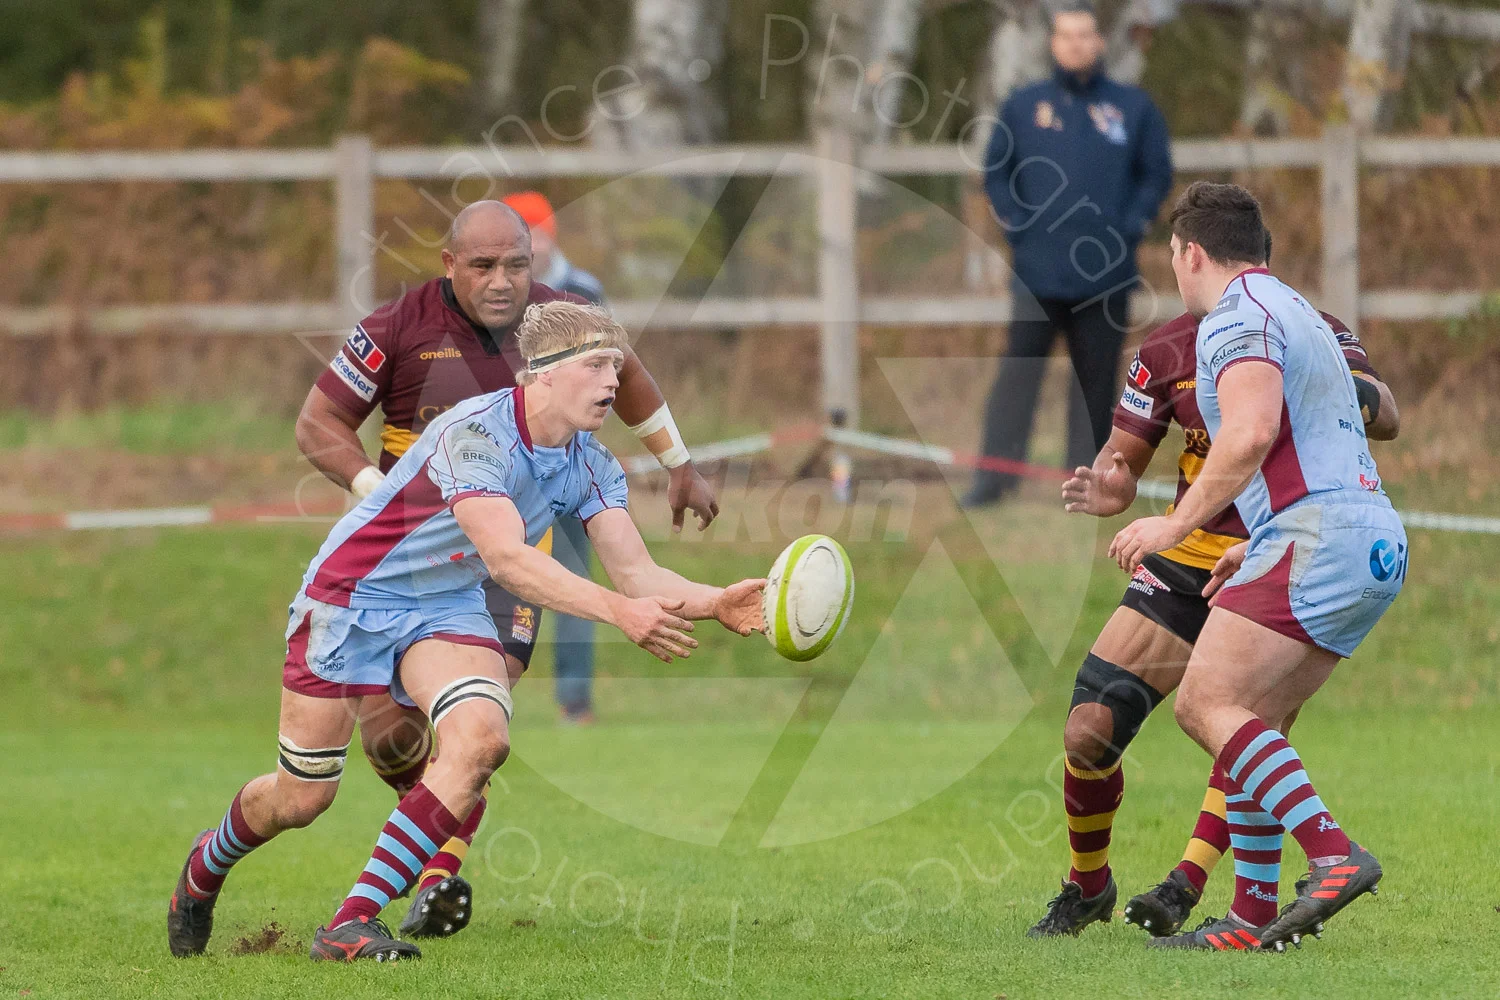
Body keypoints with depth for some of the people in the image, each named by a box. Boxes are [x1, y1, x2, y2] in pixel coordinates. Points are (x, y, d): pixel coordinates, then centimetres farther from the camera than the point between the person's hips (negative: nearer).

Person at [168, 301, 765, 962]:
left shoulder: (591, 468, -7)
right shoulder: (474, 433, -30)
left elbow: (637, 573, -12)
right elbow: (506, 558, -41)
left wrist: (716, 603, -31)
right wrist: (618, 611, -50)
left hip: (447, 608, 6)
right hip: (352, 592, -6)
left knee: (481, 736, -25)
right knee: (300, 798, 0)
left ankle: (353, 923, -21)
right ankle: (206, 866, 37)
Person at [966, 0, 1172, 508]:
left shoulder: (1133, 107, 7)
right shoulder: (1023, 105, 8)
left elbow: (1156, 174, 10)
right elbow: (996, 171, 13)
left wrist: (1130, 227, -3)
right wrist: (1016, 226, -1)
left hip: (1106, 273, 0)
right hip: (1037, 270, 0)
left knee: (1095, 377, 4)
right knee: (1018, 369, -6)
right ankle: (994, 475, -7)